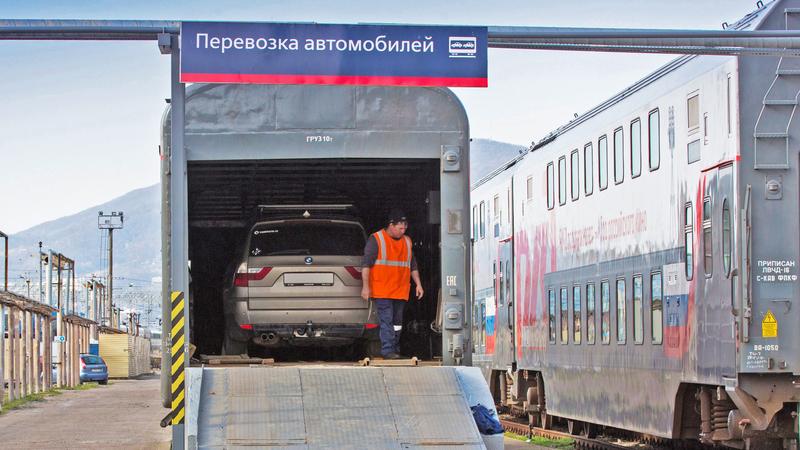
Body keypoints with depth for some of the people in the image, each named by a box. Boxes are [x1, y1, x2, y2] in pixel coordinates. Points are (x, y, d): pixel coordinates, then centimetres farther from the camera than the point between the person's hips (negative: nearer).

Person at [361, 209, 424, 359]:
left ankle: (395, 350, 15)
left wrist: (418, 284, 14)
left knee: (397, 322, 8)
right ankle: (387, 350, -13)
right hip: (382, 291, -5)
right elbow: (366, 264, -7)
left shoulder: (407, 241, 14)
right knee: (386, 320, -12)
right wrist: (366, 286, -13)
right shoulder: (375, 240, -4)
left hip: (400, 290, 5)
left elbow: (413, 266, 21)